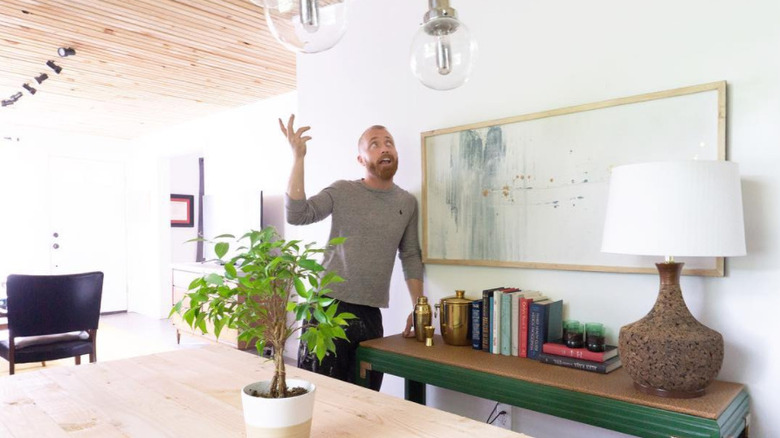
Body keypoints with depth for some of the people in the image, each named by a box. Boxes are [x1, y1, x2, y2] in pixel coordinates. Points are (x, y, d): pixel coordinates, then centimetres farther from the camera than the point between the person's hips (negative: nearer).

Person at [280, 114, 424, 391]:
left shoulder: (407, 203, 10)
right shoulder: (342, 192, 0)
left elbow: (410, 258, 13)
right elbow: (297, 215, -14)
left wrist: (418, 309, 8)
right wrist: (298, 157, -19)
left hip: (372, 315, 3)